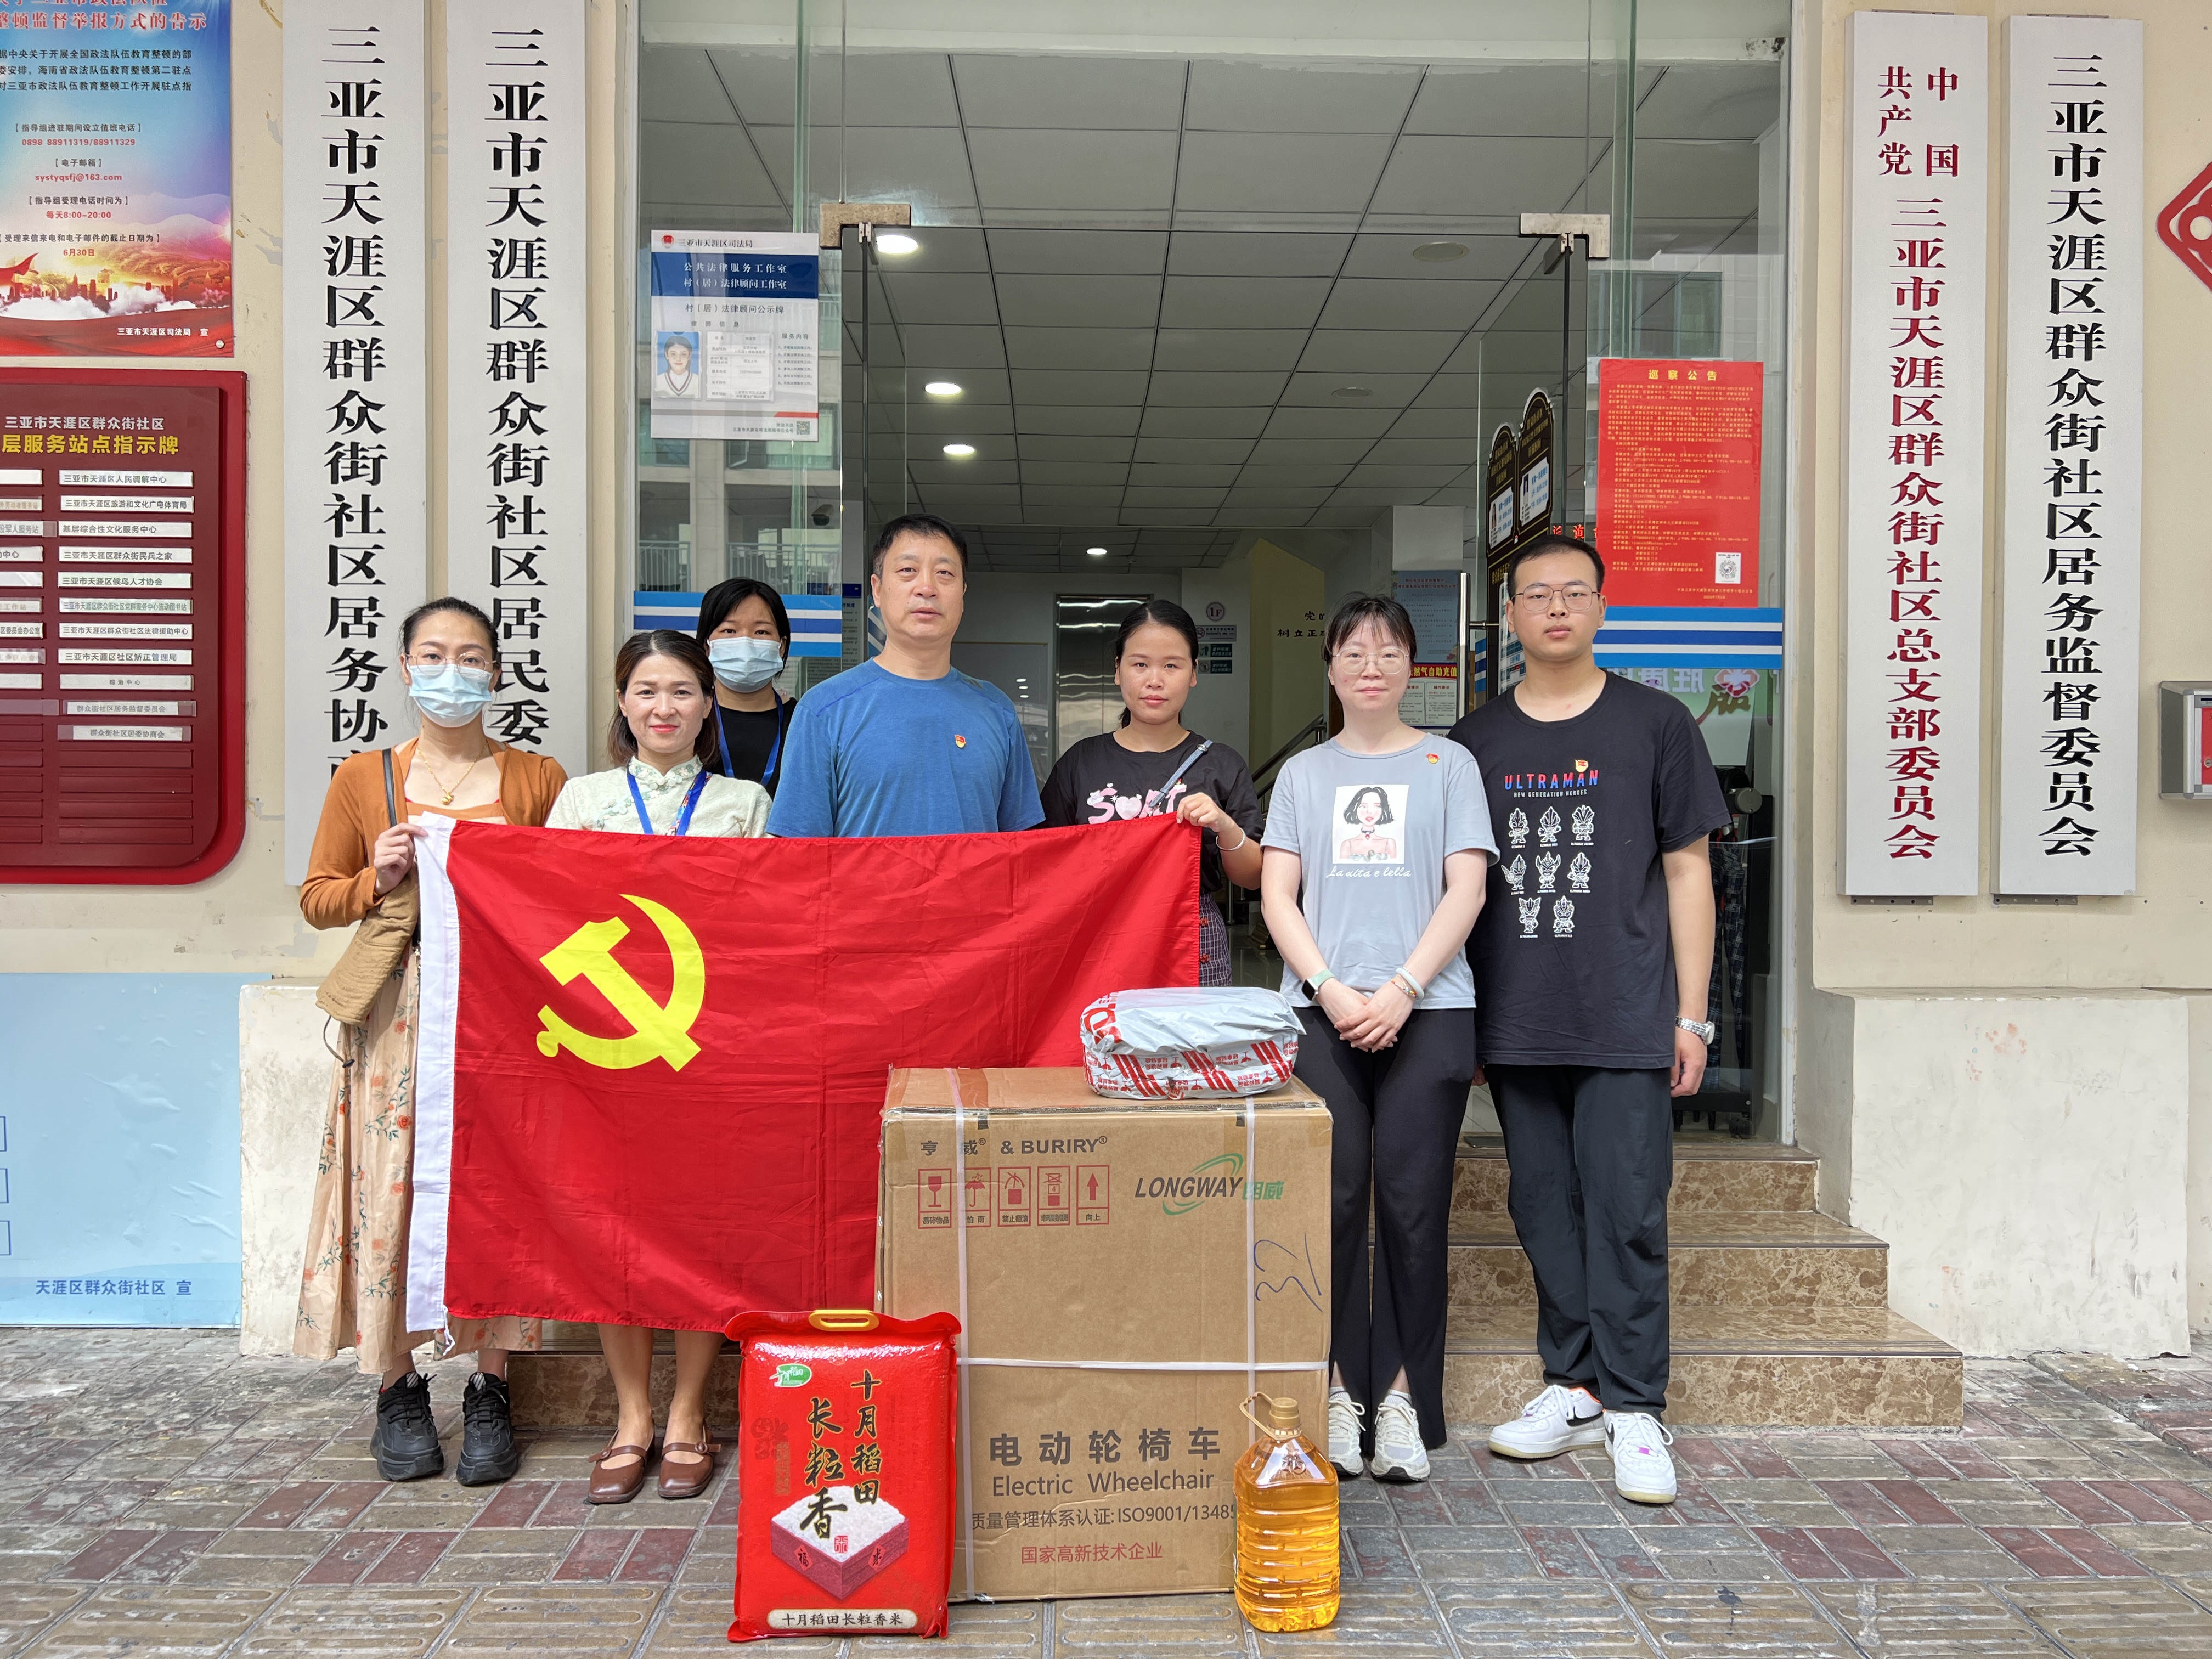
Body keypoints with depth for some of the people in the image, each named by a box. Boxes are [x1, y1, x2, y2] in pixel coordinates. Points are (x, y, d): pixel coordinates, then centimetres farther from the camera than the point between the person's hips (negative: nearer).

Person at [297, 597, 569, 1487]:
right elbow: (317, 897, 12)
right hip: (396, 1018, 1)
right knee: (391, 1193, 0)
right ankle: (398, 1389, 17)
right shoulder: (363, 778, 9)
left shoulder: (538, 779, 7)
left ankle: (489, 1391, 14)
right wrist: (377, 878, -7)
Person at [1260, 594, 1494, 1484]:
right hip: (1321, 1011, 1)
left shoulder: (1447, 764, 11)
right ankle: (1338, 1388, 7)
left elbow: (1465, 890, 2)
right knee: (1330, 1196, -5)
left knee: (1413, 1199, -3)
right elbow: (1278, 893, 7)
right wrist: (1331, 990, -7)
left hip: (1429, 1011, -1)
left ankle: (1404, 1395, 7)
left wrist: (1402, 990, -9)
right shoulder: (1302, 773, 15)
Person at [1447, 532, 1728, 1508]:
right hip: (1515, 1023, 3)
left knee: (1627, 1211, -3)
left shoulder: (1654, 724, 4)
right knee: (1545, 1209, 9)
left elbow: (1686, 870, 4)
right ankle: (1573, 1388, 22)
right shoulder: (1475, 742, 10)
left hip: (1626, 1021, -3)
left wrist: (1691, 1014, -1)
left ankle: (1632, 1409, 7)